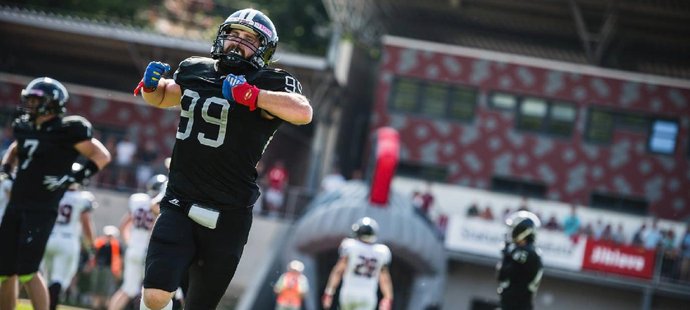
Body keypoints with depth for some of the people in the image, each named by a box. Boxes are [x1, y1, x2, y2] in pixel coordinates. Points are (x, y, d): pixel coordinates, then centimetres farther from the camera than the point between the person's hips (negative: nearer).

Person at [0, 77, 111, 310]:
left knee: (26, 272, -12)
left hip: (42, 210, -7)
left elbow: (102, 156, -10)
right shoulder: (25, 127, 11)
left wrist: (72, 178, -17)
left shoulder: (66, 131, -10)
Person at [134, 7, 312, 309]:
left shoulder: (270, 84, -6)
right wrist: (151, 84, 8)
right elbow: (163, 97, 30)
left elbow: (303, 113, -26)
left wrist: (249, 94, -31)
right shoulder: (195, 70, 10)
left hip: (227, 219, -3)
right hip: (179, 206, 3)